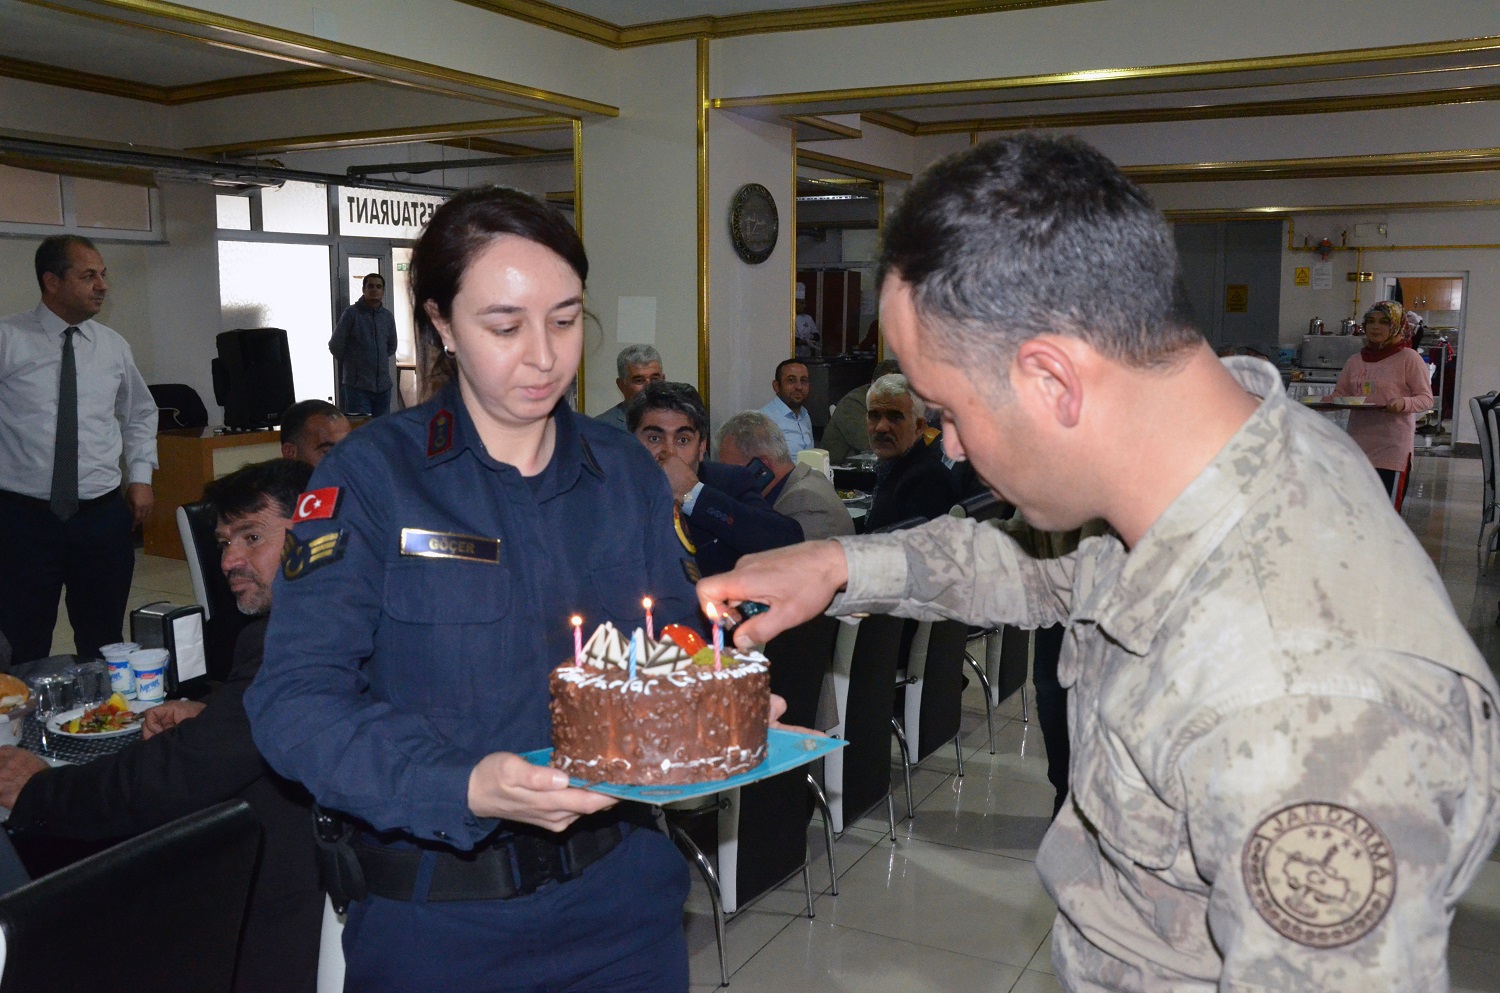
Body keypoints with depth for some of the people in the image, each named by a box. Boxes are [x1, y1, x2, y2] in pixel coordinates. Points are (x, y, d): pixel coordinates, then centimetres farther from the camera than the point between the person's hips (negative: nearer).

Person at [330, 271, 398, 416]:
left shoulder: (387, 316, 9)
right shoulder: (352, 313, -6)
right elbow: (335, 345, -1)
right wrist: (351, 363, 10)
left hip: (383, 385, 5)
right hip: (358, 385, -5)